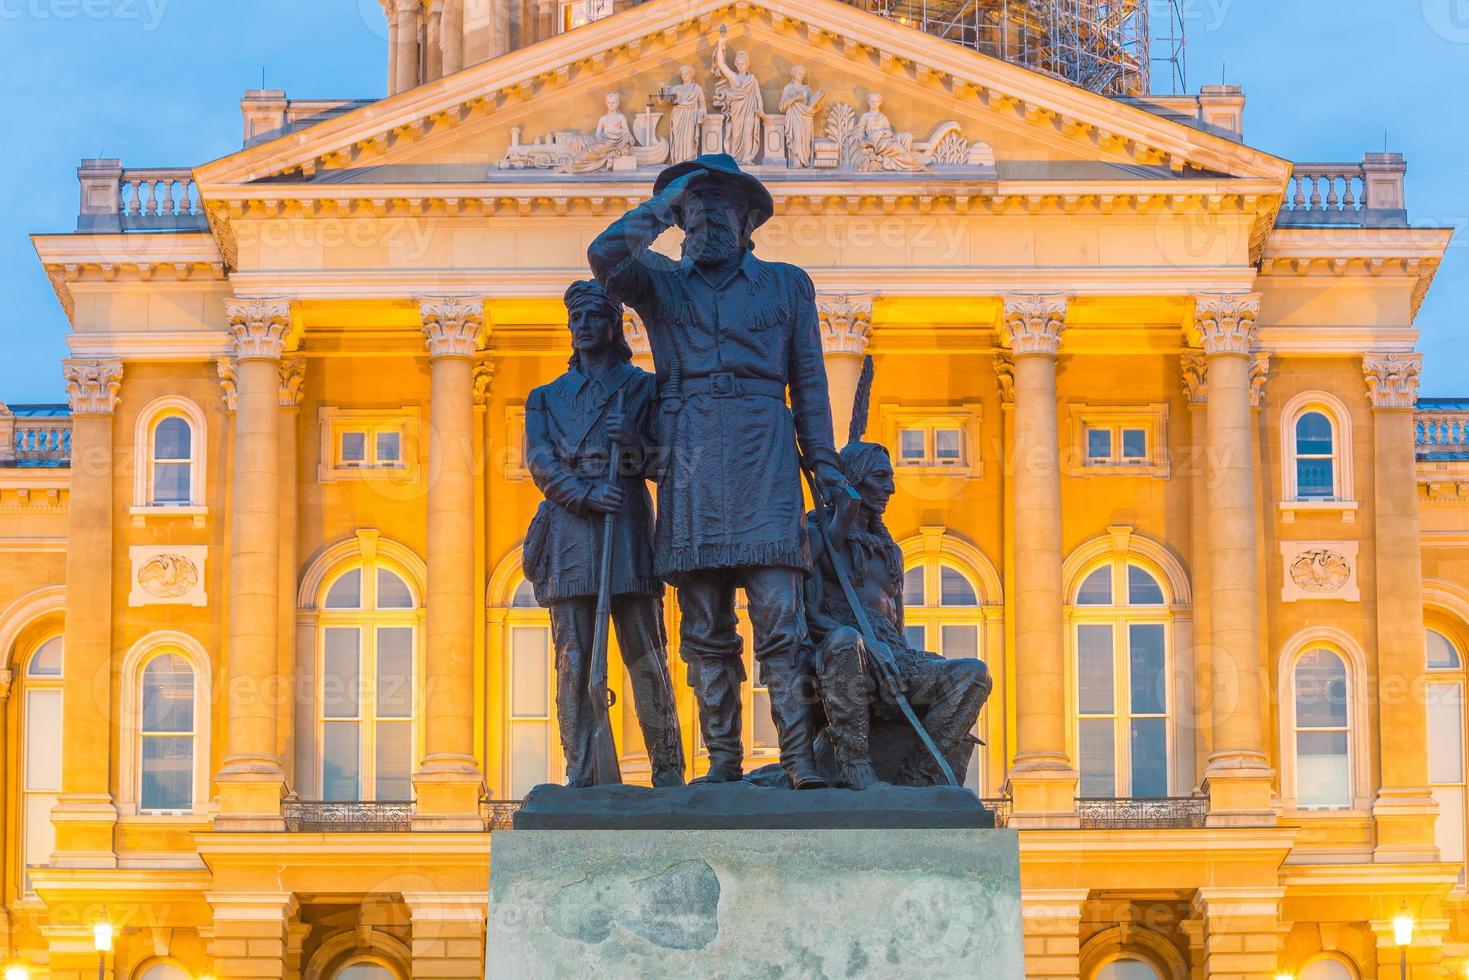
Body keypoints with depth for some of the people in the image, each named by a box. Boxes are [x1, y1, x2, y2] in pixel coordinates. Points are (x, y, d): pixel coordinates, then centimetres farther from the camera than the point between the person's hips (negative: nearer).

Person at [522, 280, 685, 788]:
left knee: (646, 655, -5)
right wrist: (585, 493, -11)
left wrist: (635, 444, -10)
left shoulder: (644, 387, 16)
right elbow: (539, 462, 7)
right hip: (569, 527, 2)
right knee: (574, 659, -5)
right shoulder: (548, 397, 21)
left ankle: (668, 770, -2)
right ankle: (581, 773, -6)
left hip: (627, 525, -2)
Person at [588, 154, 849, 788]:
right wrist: (668, 202, 1)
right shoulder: (660, 282, 15)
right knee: (704, 628, -1)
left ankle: (799, 758, -13)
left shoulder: (787, 285, 17)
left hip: (764, 458, -1)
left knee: (780, 616, -11)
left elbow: (809, 381, 16)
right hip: (690, 461, 1)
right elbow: (605, 256, -6)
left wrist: (825, 466, 9)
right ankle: (723, 758, 2)